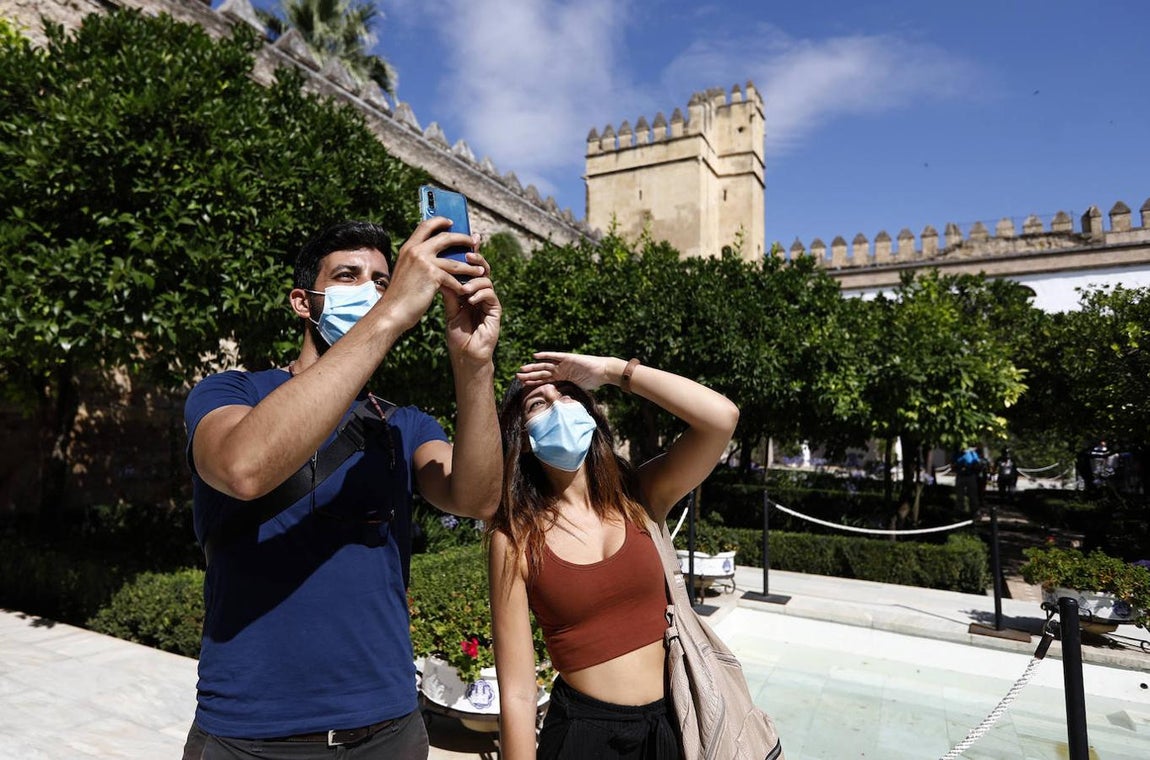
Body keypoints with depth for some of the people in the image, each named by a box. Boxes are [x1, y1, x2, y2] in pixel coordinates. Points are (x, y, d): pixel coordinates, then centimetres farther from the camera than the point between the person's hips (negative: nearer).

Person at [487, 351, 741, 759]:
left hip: (671, 723, 3)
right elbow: (517, 692, -11)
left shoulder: (639, 497, -5)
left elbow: (722, 417, -19)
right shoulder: (514, 540, -12)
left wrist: (612, 370, -16)